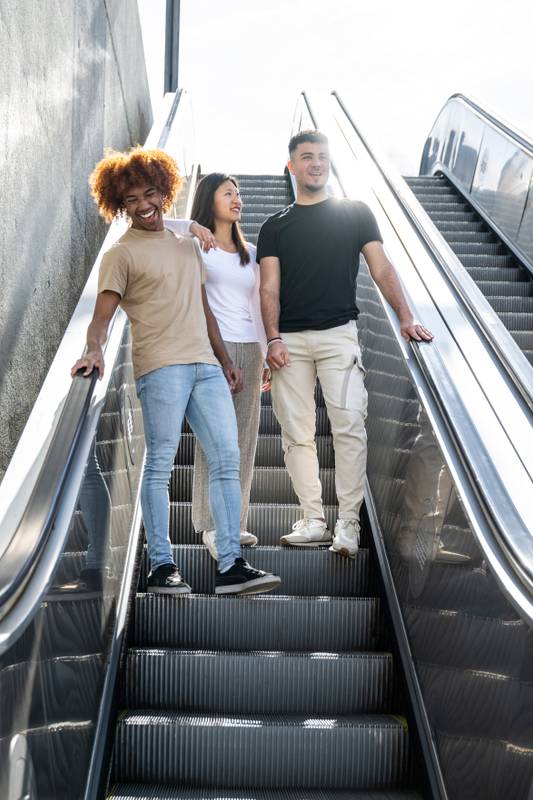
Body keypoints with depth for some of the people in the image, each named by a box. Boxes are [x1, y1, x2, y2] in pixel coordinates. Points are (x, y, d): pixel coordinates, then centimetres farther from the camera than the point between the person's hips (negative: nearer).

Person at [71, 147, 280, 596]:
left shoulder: (187, 247, 23)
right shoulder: (121, 254, 4)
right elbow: (103, 313, -6)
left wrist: (225, 360, 21)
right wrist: (95, 350, -26)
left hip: (206, 365, 6)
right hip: (160, 367, -6)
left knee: (227, 460, -1)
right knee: (160, 465, -5)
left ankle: (230, 566, 2)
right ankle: (161, 566, 2)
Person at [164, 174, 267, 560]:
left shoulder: (250, 253, 18)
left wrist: (266, 356, 15)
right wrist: (191, 226, -19)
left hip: (249, 351, 6)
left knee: (245, 438, 6)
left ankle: (235, 521, 15)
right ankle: (212, 526, 1)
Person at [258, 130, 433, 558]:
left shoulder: (355, 213, 12)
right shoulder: (276, 226, 15)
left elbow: (382, 269, 5)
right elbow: (270, 288, 8)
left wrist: (406, 318, -9)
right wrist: (273, 339, -7)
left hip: (339, 334, -2)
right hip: (290, 340, 2)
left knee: (349, 425, -13)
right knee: (296, 432, 1)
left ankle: (348, 524, -8)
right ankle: (314, 521, 9)